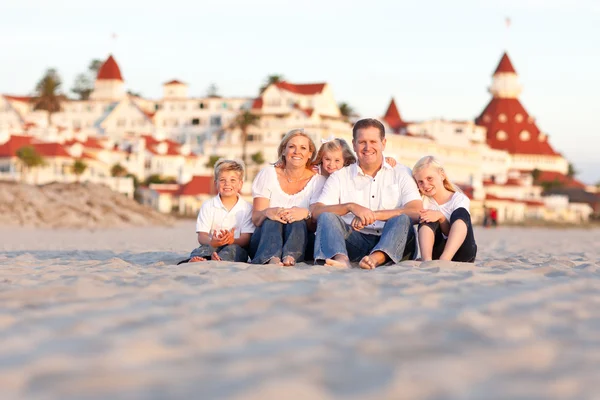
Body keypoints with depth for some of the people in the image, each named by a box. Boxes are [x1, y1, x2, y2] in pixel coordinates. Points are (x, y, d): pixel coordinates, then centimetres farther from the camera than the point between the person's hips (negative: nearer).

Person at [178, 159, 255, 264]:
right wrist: (212, 242, -29)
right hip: (213, 246, 1)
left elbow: (246, 239, -5)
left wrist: (232, 240, -30)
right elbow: (202, 236, -2)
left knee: (234, 248, -35)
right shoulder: (208, 206, 8)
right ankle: (193, 260, -64)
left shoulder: (246, 208, 5)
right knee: (204, 248, -31)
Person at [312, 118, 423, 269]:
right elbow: (317, 212, 1)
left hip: (390, 241, -1)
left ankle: (375, 258, -59)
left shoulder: (401, 173, 13)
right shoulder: (339, 176, 16)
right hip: (355, 242, 1)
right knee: (326, 217, -22)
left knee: (402, 220, -29)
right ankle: (341, 258, -53)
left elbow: (416, 212, -4)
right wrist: (351, 207, -16)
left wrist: (373, 214, -13)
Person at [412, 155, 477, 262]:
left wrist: (441, 217, -29)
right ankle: (427, 260, -48)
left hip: (461, 254, -2)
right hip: (435, 252, 2)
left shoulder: (460, 199, 0)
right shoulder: (424, 201, 13)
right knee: (429, 219, -20)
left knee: (460, 214, -25)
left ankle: (443, 260, -49)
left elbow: (451, 233, -8)